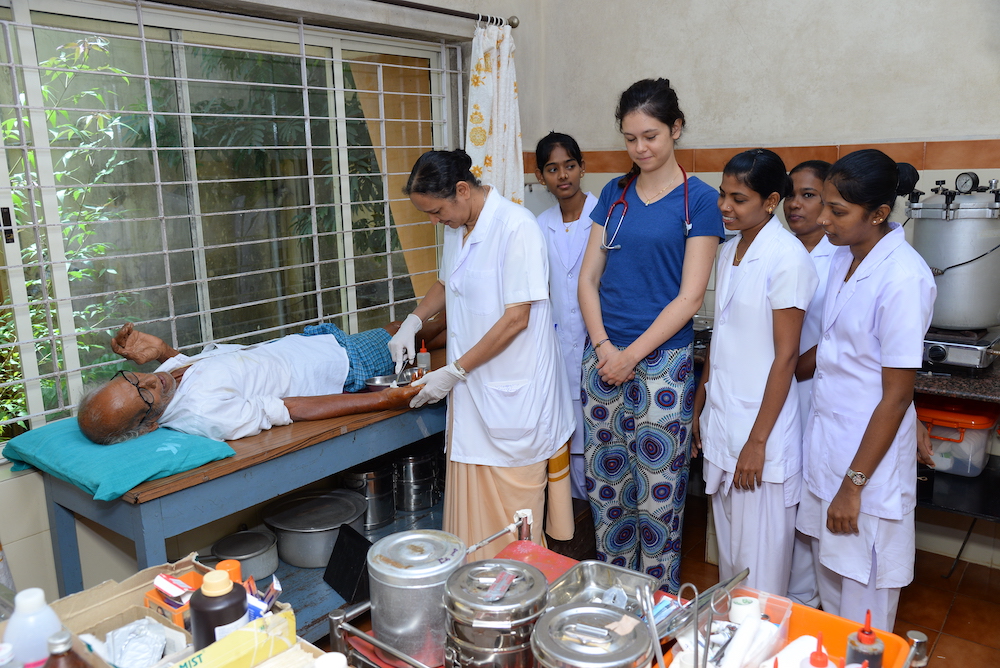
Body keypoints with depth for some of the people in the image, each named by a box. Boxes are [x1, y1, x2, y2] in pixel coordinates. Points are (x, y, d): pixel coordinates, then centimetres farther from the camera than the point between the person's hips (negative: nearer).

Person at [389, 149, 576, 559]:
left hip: (512, 388, -8)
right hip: (470, 386, 8)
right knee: (470, 497, 12)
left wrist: (454, 372, -16)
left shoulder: (515, 226, -17)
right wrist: (413, 320, 11)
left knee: (511, 506, 3)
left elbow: (516, 318, -20)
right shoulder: (456, 229, 10)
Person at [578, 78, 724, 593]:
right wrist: (603, 346, -6)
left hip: (663, 361, -4)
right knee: (606, 485, 12)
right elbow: (588, 278, 8)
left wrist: (633, 354, -12)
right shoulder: (614, 194, 10)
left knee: (657, 492, 4)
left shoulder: (697, 199, -3)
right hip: (604, 355, 5)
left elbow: (690, 297, -8)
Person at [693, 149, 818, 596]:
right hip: (721, 423, 8)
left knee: (760, 562, 6)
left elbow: (786, 355, -16)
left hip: (761, 427, -7)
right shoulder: (729, 251, 9)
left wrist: (757, 441, -16)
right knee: (728, 549, 20)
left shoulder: (786, 257, -14)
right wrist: (699, 408, 16)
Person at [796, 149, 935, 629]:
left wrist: (854, 485, -17)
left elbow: (897, 395, -19)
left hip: (869, 452, -8)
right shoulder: (844, 257, 4)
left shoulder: (903, 278, -21)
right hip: (826, 443, 8)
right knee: (829, 577, 21)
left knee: (863, 596, 9)